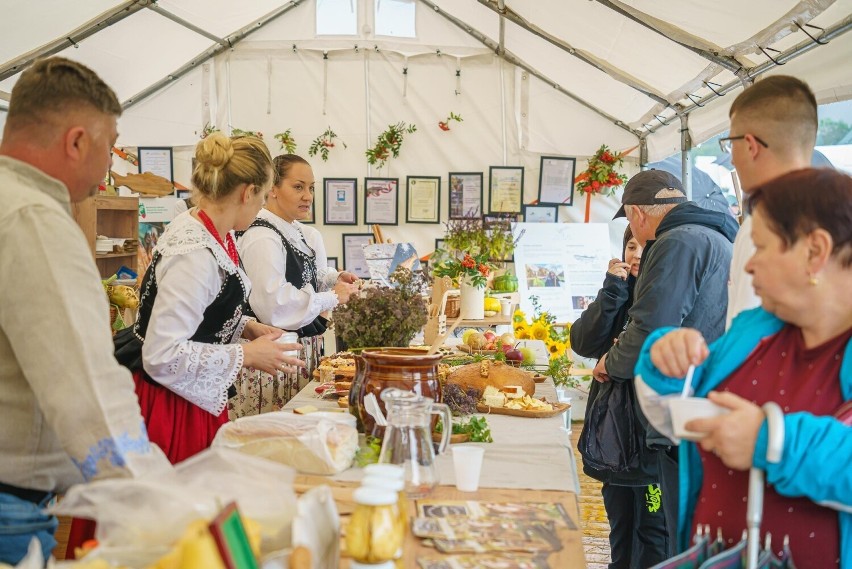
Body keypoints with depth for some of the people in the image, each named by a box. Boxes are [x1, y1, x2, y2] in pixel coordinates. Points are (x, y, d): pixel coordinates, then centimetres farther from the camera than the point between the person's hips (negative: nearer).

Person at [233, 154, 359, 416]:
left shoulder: (305, 234, 10)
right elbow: (274, 307, -26)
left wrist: (336, 278, 5)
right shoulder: (262, 238, -19)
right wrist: (332, 298, -16)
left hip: (305, 344, 9)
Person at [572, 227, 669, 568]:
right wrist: (612, 289, -12)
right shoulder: (620, 292, 9)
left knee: (652, 531, 4)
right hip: (615, 428, 6)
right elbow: (583, 343, -5)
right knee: (620, 529, 19)